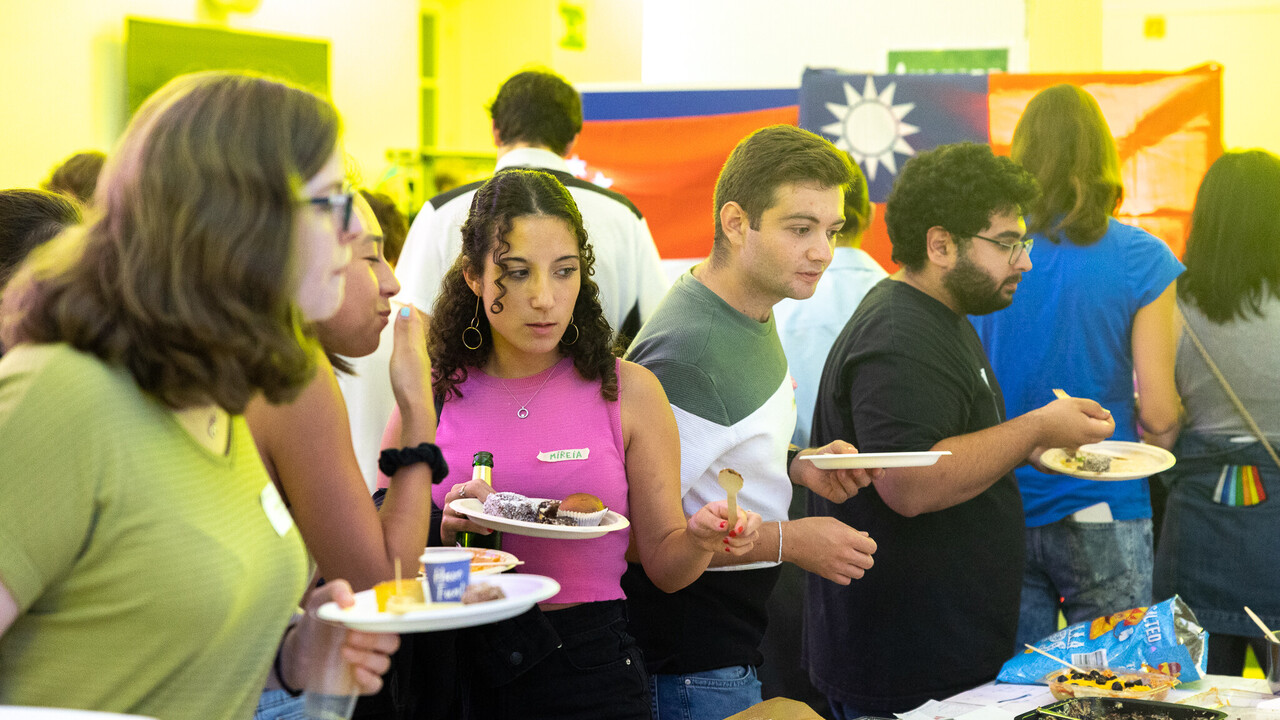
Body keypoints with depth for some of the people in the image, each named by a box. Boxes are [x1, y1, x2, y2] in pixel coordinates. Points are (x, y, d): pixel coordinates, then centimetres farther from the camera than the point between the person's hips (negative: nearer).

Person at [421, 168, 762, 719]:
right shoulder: (433, 396, 1)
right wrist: (448, 529, -15)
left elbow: (662, 562, 3)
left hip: (590, 673, 0)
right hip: (463, 668, 0)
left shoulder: (630, 393, 0)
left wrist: (699, 539, -18)